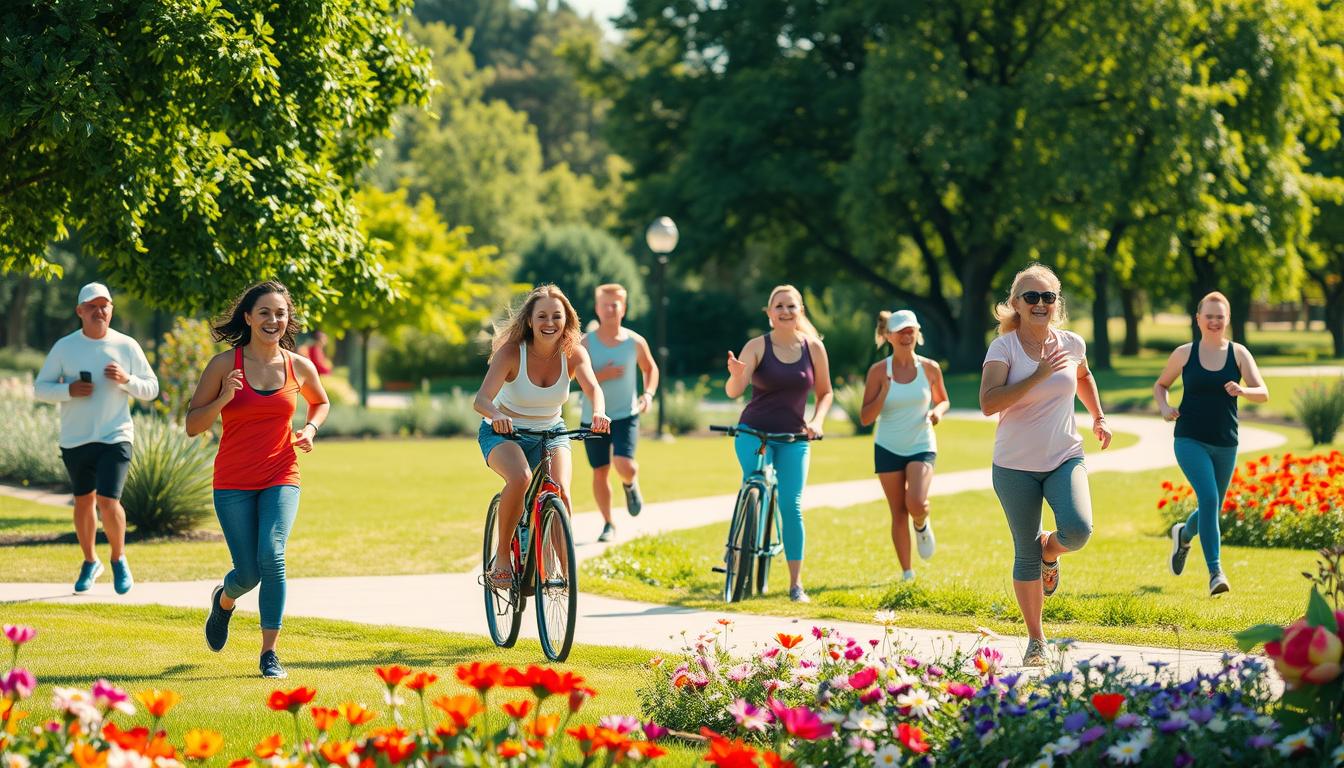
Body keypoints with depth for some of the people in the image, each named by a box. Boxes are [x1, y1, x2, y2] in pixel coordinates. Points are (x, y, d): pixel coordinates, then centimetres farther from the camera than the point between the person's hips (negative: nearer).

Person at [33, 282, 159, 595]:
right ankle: (90, 562, 32)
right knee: (83, 502, 12)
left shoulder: (127, 346, 0)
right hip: (75, 440, 2)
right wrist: (69, 390, -16)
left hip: (115, 437, -2)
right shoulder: (64, 347, 1)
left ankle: (119, 559, 10)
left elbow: (151, 389, 6)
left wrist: (126, 380, -14)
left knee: (108, 502, -14)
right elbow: (40, 387, 3)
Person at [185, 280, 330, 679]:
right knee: (249, 573, -1)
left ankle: (269, 653, -10)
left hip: (281, 480, 1)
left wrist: (311, 428, 3)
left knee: (272, 555, -21)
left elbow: (321, 402, 23)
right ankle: (224, 601, 38)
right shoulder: (224, 365, -6)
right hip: (233, 483, -1)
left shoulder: (300, 367, 1)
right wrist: (223, 399, -21)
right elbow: (192, 425, -4)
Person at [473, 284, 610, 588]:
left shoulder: (573, 354, -12)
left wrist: (598, 412, -52)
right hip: (503, 433, -3)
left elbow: (592, 388, -28)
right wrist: (496, 415, -54)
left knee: (561, 494, -24)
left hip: (551, 433, 3)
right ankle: (501, 556, -18)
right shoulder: (511, 352, -20)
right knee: (520, 478, -35)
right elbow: (482, 399, -31)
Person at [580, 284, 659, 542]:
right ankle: (608, 524, 23)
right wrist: (601, 376, -23)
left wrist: (648, 394, -2)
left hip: (625, 414, -1)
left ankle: (630, 485, 18)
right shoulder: (586, 342, -6)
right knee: (600, 472, 6)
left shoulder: (635, 342, -2)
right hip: (593, 416, 1)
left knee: (624, 466, -20)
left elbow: (650, 368, 15)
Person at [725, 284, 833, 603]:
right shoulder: (757, 347, -6)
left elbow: (824, 392, 12)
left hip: (793, 438, 1)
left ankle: (796, 584, -1)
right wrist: (736, 375, -37)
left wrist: (817, 421, -5)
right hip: (754, 433, -1)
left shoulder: (814, 348, 1)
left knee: (791, 507, -6)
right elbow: (733, 391, -15)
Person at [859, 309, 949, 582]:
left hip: (922, 447, 0)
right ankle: (907, 572, 15)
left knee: (916, 503, -22)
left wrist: (937, 411, -9)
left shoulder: (930, 368, -3)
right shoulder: (879, 371, -6)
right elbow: (865, 418, -7)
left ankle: (922, 525, 15)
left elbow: (943, 400, 14)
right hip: (888, 448, 0)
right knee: (898, 514, 3)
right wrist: (884, 393, -22)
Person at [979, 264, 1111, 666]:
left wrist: (1099, 418, 24)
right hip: (1016, 466, -2)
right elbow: (989, 403, -25)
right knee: (1026, 555, 2)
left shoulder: (1071, 344, 3)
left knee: (1077, 530, -23)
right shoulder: (1004, 347, -10)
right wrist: (1038, 375, -26)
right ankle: (1035, 640, 18)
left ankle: (1049, 550, 15)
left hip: (1065, 458, 2)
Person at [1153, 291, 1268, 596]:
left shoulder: (1238, 353, 1)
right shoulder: (1184, 353, 0)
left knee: (1213, 509, 15)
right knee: (1208, 498, -21)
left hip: (1225, 444, 3)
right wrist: (1164, 407, -5)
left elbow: (1263, 393, -7)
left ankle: (1183, 534, 50)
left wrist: (1242, 390, -28)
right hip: (1190, 440, -3)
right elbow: (1160, 385, 15)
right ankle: (1215, 571, -19)